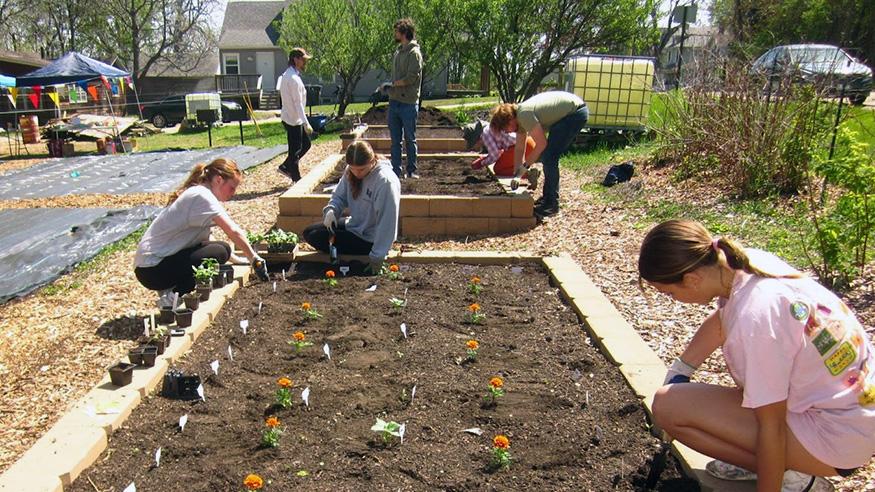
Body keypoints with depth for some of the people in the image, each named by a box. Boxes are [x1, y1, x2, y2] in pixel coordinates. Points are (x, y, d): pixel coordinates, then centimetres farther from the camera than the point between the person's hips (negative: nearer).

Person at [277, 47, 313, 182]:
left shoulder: (286, 75, 11)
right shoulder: (293, 78, -21)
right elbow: (298, 103, -24)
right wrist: (306, 123, -24)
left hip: (290, 117, 10)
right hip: (293, 120, -10)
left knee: (306, 144, 18)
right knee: (295, 150, 0)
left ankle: (285, 167, 25)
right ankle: (296, 180, 11)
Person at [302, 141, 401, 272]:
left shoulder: (385, 181, -29)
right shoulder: (351, 172, -7)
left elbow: (387, 222, -30)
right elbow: (339, 196, 6)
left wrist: (377, 257, -28)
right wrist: (331, 210, -18)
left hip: (369, 239, -8)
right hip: (354, 225, 8)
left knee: (318, 239, -10)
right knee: (309, 233, 5)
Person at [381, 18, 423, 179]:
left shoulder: (414, 53, -9)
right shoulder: (398, 51, 15)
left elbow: (411, 77, -17)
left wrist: (392, 84, -10)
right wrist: (389, 88, 2)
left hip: (408, 103, -7)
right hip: (394, 102, 7)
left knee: (410, 139, 4)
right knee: (395, 140, 8)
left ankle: (412, 171, 14)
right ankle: (396, 171, 15)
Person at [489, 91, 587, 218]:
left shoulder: (524, 114, -23)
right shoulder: (519, 116, 6)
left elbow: (541, 144, -21)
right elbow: (519, 148, 11)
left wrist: (525, 166, -11)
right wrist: (516, 174, 11)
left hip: (576, 112, -10)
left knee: (549, 157, -11)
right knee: (549, 156, 13)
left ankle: (551, 204, -5)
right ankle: (547, 196, 23)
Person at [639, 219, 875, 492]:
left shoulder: (753, 318, -31)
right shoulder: (751, 262, -7)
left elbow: (772, 428, -21)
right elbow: (720, 320, 16)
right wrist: (677, 372, 16)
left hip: (839, 440, -9)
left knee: (668, 406, -14)